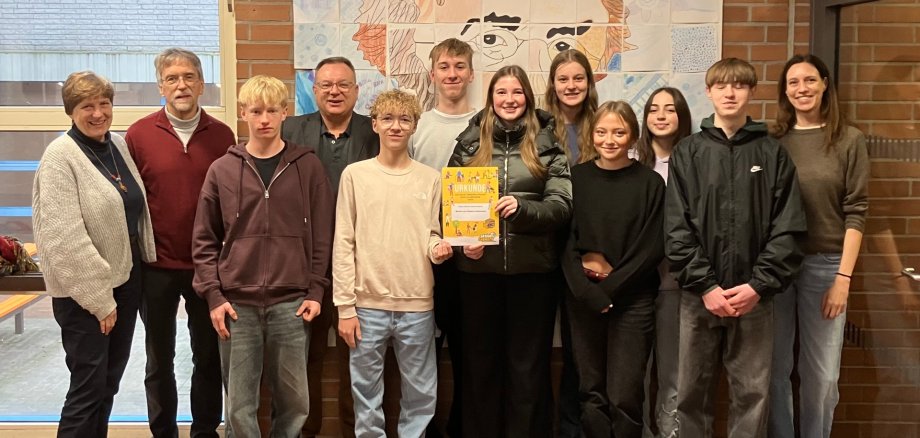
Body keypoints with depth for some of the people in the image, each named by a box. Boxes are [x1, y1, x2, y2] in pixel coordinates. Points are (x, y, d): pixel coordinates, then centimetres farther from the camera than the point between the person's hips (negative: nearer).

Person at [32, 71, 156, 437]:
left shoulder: (119, 146, 7)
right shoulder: (60, 157, -14)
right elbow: (64, 237, -19)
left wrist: (145, 262, 10)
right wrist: (99, 299, -18)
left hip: (125, 279, 7)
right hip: (84, 292, -7)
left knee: (109, 382, 16)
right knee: (89, 387, -2)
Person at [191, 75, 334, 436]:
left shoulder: (308, 166, 3)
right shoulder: (222, 170, 4)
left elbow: (322, 234, 4)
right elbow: (204, 240, 6)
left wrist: (316, 291, -2)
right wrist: (213, 294, -2)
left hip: (291, 303, 0)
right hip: (237, 304, 1)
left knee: (294, 402, 9)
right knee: (239, 406, 7)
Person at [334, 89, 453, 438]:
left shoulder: (430, 178, 5)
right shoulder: (355, 174, 1)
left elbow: (432, 233, 11)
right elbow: (343, 244, -1)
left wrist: (436, 249, -13)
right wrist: (345, 306, -5)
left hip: (418, 305, 1)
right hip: (367, 304, -1)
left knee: (421, 395, 9)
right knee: (367, 395, 8)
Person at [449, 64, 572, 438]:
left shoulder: (546, 144, 3)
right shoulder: (469, 143, 8)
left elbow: (561, 206, -4)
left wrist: (522, 207, -21)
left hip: (532, 268, -1)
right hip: (478, 268, 1)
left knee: (528, 365, 7)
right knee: (480, 362, 10)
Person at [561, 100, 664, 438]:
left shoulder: (650, 183, -1)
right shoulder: (576, 177, 3)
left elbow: (652, 248, -4)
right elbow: (565, 241, 0)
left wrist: (610, 287, -11)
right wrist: (590, 293, -11)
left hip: (632, 299, -2)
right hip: (583, 299, 2)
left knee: (624, 397, -5)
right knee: (592, 394, 6)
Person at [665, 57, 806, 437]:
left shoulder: (773, 153, 4)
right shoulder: (687, 153, 4)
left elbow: (788, 227, -2)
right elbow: (677, 228, -3)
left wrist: (759, 285, -12)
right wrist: (705, 285, -12)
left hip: (754, 295, 0)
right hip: (699, 294, 0)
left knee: (753, 392, 7)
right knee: (692, 391, 9)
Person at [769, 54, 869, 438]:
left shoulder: (849, 141, 1)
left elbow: (855, 213, -3)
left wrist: (843, 277, -9)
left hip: (824, 264, -1)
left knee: (821, 374, 4)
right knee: (774, 369, 8)